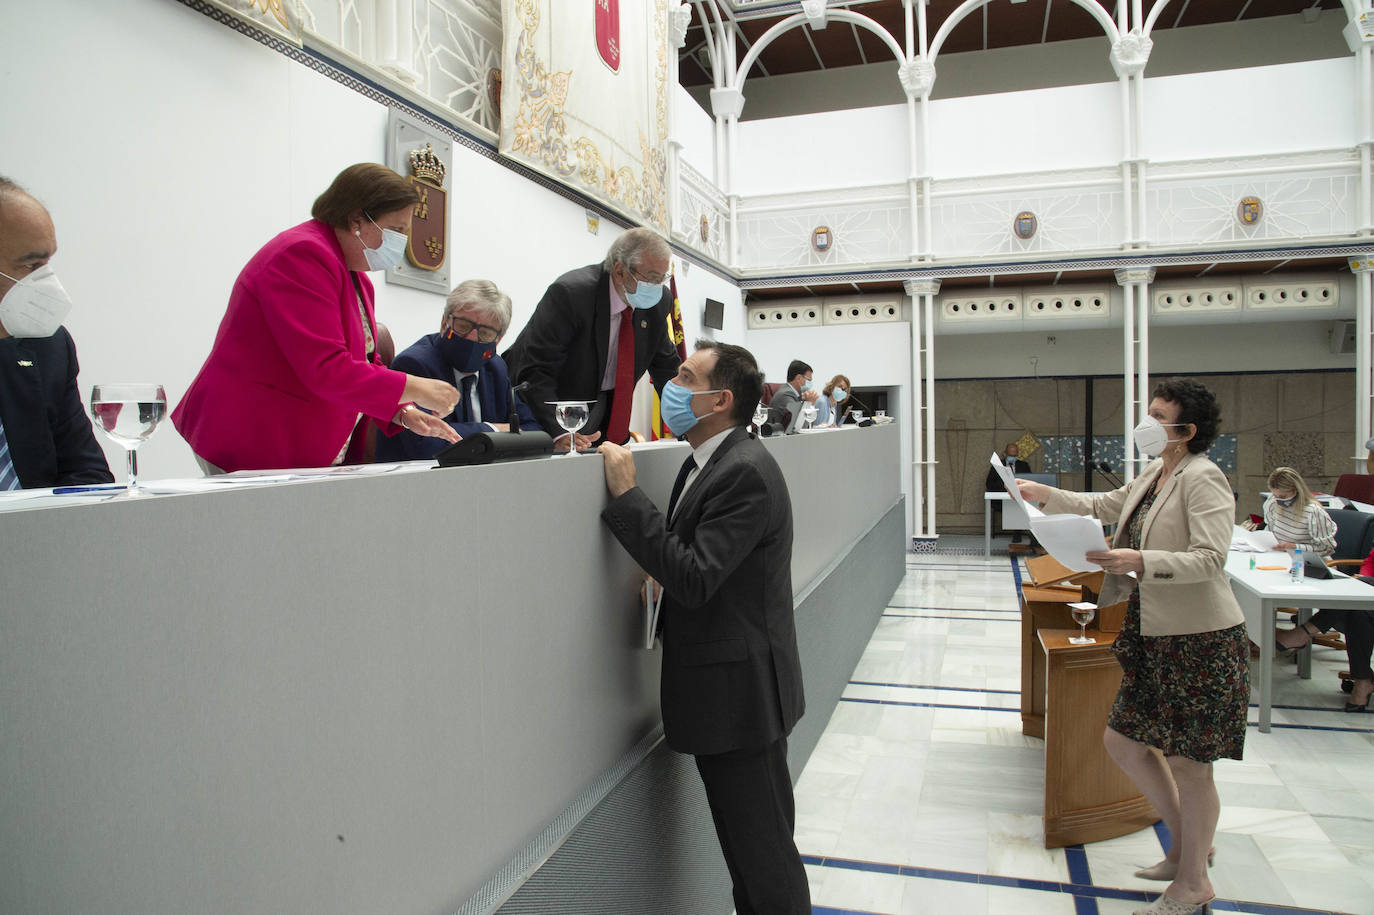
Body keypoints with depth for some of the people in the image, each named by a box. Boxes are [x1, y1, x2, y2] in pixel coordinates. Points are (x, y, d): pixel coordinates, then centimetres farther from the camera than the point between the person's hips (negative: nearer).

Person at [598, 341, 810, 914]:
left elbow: (694, 578, -27)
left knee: (761, 852, 6)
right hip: (730, 693, 10)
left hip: (740, 693, -10)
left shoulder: (745, 471, -22)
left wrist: (625, 494, -24)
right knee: (749, 843, 23)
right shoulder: (709, 461, 9)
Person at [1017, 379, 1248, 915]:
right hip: (1154, 636, 9)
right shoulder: (1153, 477, 12)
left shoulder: (1203, 478, -15)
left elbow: (1209, 559, -24)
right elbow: (1106, 506, 26)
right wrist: (1045, 495, 17)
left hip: (1199, 640, -9)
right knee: (1124, 742, 15)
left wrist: (1141, 562, -36)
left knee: (1188, 764, 4)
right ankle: (1187, 845, 35)